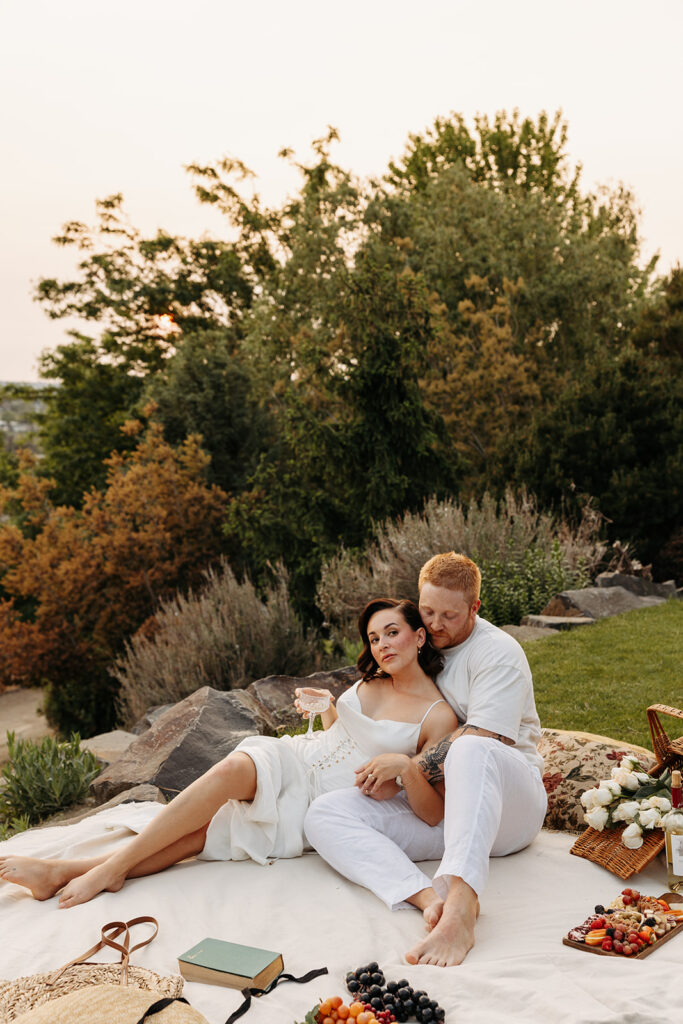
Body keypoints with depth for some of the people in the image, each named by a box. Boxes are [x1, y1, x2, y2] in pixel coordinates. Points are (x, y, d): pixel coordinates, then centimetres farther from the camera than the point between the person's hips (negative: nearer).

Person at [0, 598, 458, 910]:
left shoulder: (438, 714, -6)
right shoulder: (372, 681, 11)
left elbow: (435, 813, -10)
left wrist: (406, 766, -28)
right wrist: (324, 706, 8)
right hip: (293, 759, 4)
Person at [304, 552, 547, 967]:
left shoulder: (498, 652, -4)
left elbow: (480, 740, -19)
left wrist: (400, 774, -20)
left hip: (505, 805, -6)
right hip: (430, 811, 6)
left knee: (471, 750, -41)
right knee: (324, 814, -19)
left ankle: (460, 907, -58)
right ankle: (433, 898, -44)